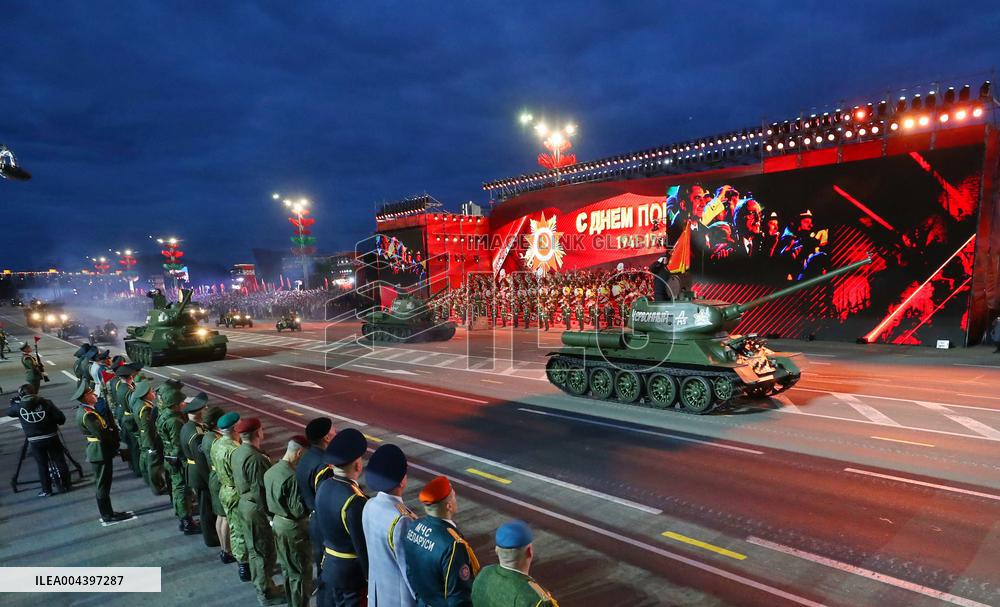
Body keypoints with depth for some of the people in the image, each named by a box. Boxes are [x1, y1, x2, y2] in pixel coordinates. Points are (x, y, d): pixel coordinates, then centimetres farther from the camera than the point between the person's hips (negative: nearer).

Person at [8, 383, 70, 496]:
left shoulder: (19, 407, -6)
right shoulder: (45, 403, -9)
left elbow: (9, 412, 19)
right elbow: (61, 418, -10)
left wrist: (16, 401, 26)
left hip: (34, 441, 1)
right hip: (51, 438, -1)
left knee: (42, 466, 11)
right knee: (60, 462, 11)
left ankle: (46, 490, 17)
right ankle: (66, 485, 19)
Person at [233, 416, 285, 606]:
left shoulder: (237, 452, 0)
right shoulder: (255, 458, -29)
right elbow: (261, 490, -26)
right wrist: (270, 513, -17)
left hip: (245, 503, 10)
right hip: (257, 508, -9)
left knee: (254, 546, 26)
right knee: (264, 550, 5)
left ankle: (259, 579, 46)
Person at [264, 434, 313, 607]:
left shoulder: (270, 471, -2)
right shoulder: (292, 477, -28)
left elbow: (271, 499, 9)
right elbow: (299, 510, -26)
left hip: (278, 523, 9)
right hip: (294, 528, -8)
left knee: (287, 568, 23)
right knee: (301, 572, 8)